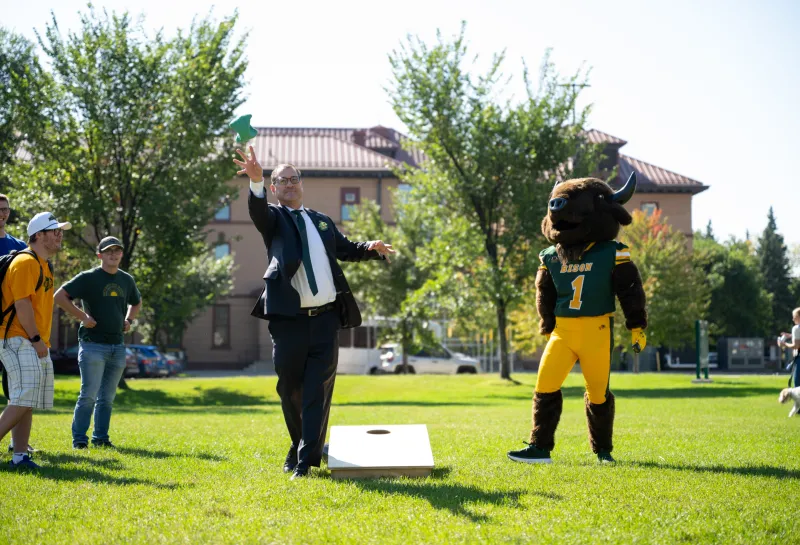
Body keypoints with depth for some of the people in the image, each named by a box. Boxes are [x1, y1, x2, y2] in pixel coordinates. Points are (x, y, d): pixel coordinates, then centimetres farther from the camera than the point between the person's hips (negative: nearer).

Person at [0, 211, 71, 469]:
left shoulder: (44, 265, 19)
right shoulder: (25, 263, -12)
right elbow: (22, 304, -18)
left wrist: (41, 341, 16)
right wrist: (36, 340, -18)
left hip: (36, 344, 10)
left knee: (27, 403, 7)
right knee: (23, 401, -16)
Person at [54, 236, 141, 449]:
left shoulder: (127, 280, 13)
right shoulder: (88, 278, -6)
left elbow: (136, 302, 31)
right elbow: (59, 296, -12)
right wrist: (82, 316, -15)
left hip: (117, 346, 6)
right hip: (93, 345, -6)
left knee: (107, 397, 10)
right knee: (89, 395, -7)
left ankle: (101, 438, 19)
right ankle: (79, 439, 1)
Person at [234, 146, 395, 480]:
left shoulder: (322, 221, 19)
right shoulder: (273, 218, 5)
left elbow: (345, 249, 26)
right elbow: (258, 211, -17)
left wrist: (371, 248, 4)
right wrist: (256, 181, -38)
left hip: (326, 319, 3)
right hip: (288, 320, -3)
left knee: (318, 391, -3)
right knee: (290, 390, 8)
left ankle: (306, 460, 0)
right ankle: (298, 447, 29)